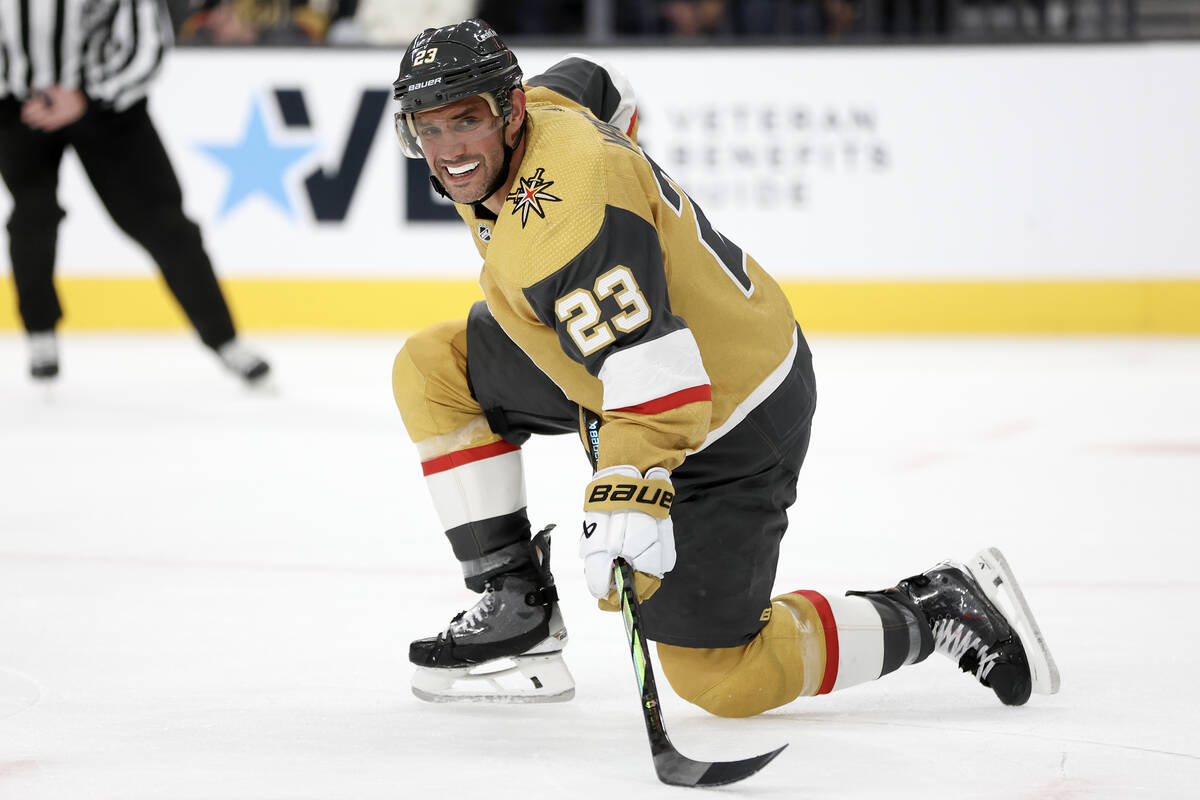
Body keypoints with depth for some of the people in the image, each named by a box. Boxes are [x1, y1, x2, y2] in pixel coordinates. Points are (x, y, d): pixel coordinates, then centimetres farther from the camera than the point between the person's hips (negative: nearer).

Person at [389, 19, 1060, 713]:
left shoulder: (568, 216, -34)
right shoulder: (536, 104, -6)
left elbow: (655, 369, -42)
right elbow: (594, 85, 19)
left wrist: (625, 495, -53)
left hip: (727, 420, -10)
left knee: (719, 680, -5)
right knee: (434, 370, 5)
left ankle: (945, 611, 8)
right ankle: (516, 607, 9)